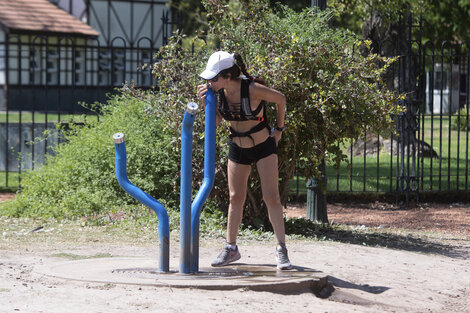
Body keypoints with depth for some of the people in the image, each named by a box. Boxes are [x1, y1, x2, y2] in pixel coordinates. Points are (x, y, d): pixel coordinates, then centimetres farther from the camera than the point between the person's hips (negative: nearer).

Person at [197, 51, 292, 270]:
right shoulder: (218, 92, -13)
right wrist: (206, 103, -19)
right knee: (235, 198, 8)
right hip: (237, 148, 5)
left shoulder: (252, 89, -27)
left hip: (264, 146, -5)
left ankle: (281, 249, -7)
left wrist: (279, 129, -4)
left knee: (272, 197, -9)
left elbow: (280, 99, -11)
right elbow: (215, 122, -3)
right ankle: (231, 248, 18)